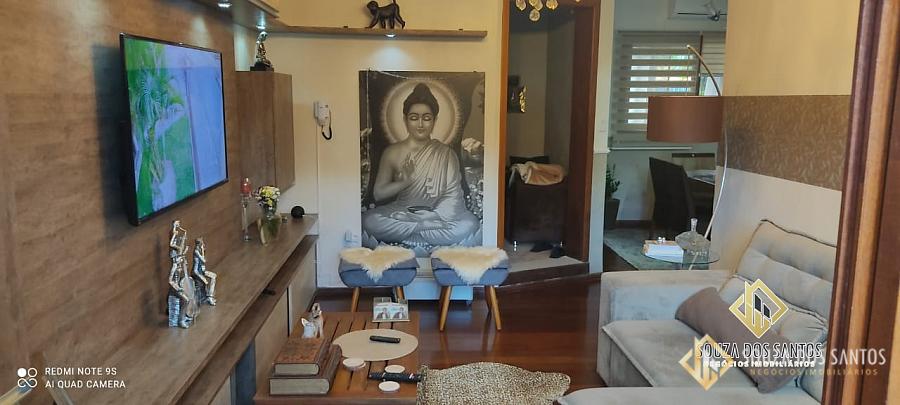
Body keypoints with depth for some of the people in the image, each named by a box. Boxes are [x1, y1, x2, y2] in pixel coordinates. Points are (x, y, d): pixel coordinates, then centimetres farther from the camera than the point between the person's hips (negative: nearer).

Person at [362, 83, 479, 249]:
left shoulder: (446, 154, 5)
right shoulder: (392, 153, 4)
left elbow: (453, 196, -1)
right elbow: (378, 193, 1)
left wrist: (433, 216, -18)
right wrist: (406, 181, -15)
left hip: (435, 215, 0)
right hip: (399, 214, 0)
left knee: (469, 224, -30)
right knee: (369, 220, -31)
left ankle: (403, 236, -20)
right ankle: (432, 230, -19)